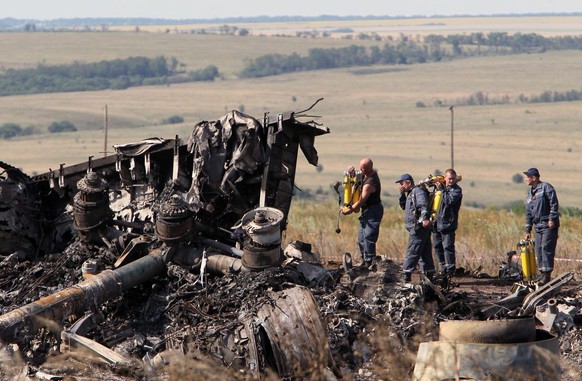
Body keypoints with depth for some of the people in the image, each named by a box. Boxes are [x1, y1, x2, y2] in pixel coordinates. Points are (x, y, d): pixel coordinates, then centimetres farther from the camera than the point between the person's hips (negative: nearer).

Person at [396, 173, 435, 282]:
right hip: (415, 227, 11)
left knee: (412, 251, -10)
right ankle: (429, 274, 13)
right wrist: (402, 195, 14)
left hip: (419, 227, -11)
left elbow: (424, 205, -24)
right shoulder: (410, 193, 22)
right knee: (425, 252, 11)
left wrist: (425, 218, -38)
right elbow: (403, 206, 29)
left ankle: (406, 274, -11)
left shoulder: (418, 191, -10)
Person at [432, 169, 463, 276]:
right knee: (437, 247, 11)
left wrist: (441, 189, -16)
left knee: (448, 247, -9)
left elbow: (449, 201, -21)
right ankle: (443, 269, 20)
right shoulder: (441, 186, 15)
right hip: (436, 222, 7)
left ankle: (450, 270, -5)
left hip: (447, 224, -7)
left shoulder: (457, 190, -5)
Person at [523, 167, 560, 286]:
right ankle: (542, 274, 10)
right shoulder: (530, 193, 20)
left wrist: (552, 219, -19)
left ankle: (547, 275, -14)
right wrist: (528, 230, 20)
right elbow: (528, 213, 23)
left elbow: (554, 204, -13)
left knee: (546, 248, -13)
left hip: (549, 225, -8)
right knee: (538, 249, 5)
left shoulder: (546, 187, -4)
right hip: (538, 226, 8)